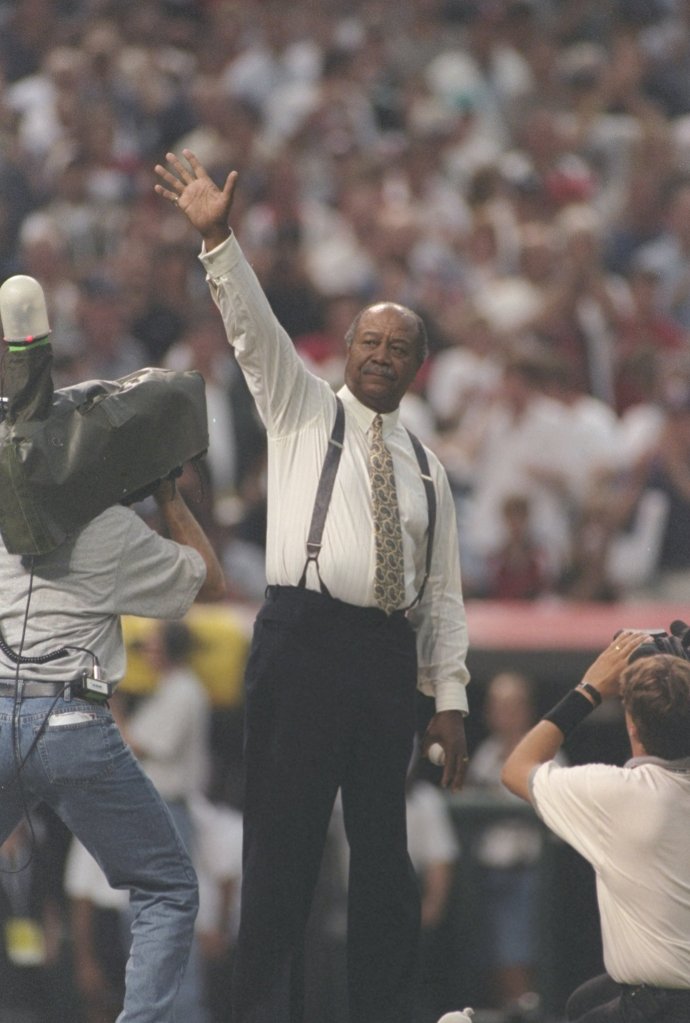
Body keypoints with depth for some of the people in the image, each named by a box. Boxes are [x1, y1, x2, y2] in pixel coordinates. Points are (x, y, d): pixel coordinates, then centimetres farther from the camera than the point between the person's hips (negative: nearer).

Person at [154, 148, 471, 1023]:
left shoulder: (425, 469, 19)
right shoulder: (302, 409, 10)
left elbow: (444, 594, 17)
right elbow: (252, 326, -6)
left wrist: (450, 698, 9)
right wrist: (217, 237, -21)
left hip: (389, 655, 4)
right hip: (306, 641, -4)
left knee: (384, 847, 6)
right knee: (282, 844, -7)